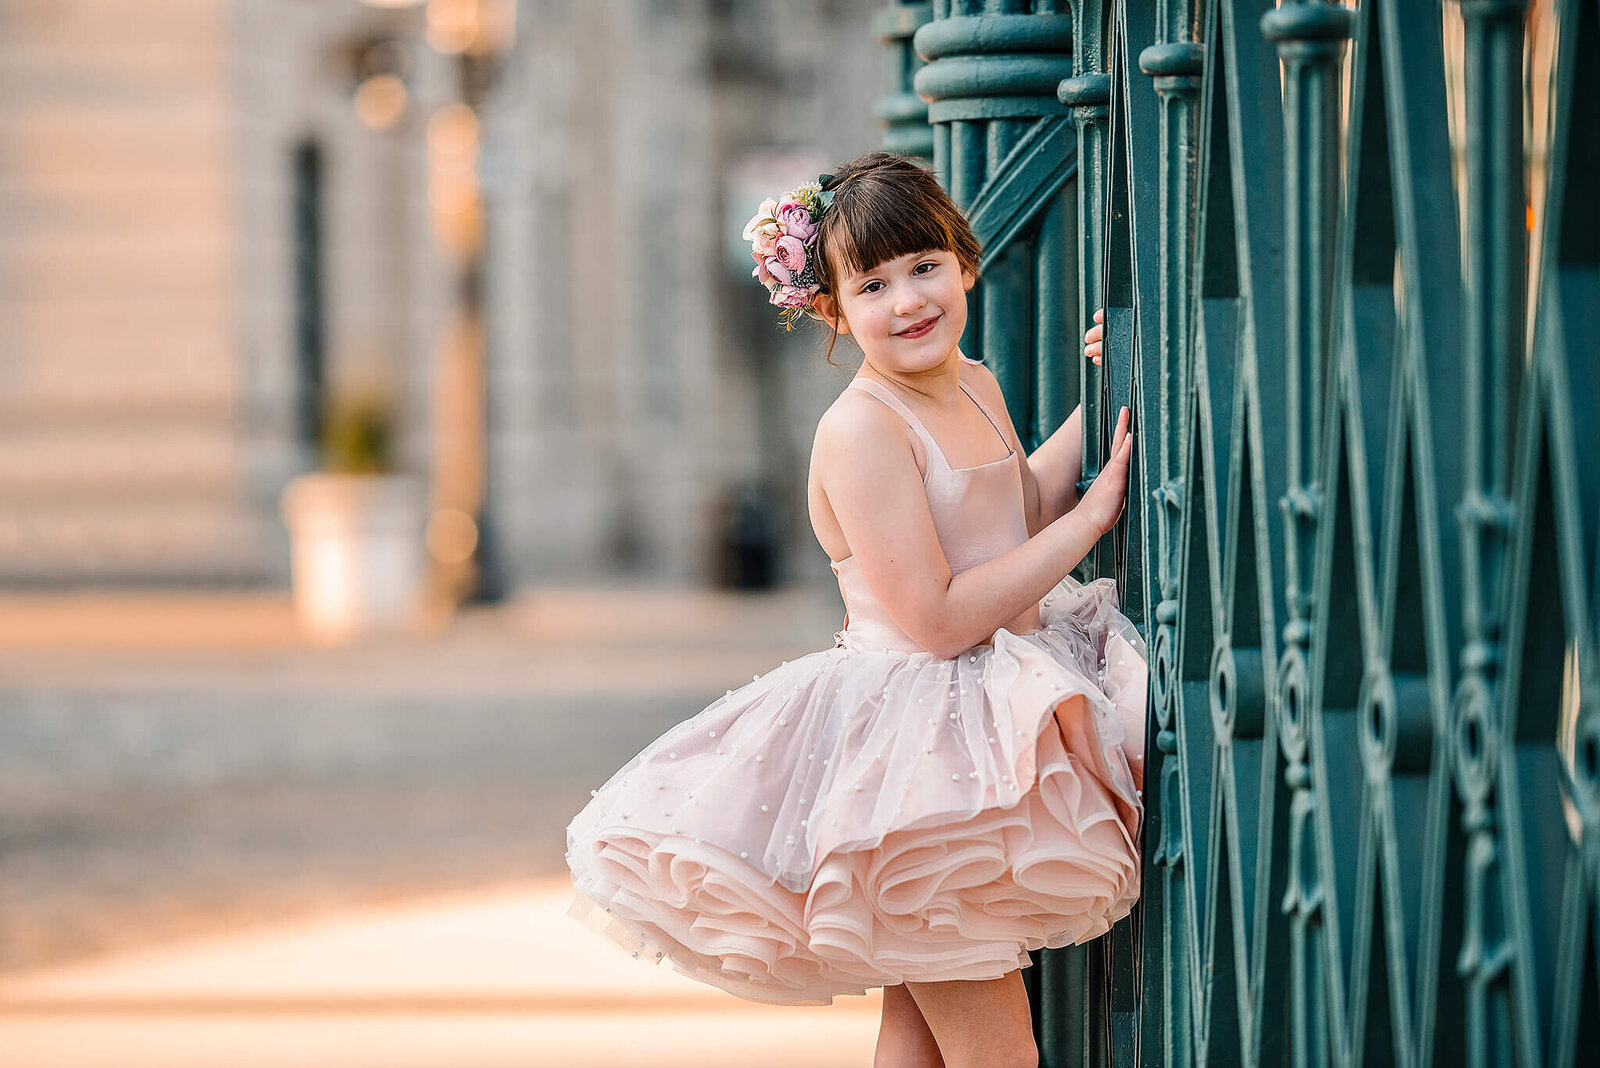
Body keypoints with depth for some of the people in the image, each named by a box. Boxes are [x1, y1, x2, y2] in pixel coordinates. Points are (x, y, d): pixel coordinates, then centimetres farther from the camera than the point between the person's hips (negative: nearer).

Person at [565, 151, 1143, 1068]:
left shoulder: (976, 387, 8)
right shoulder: (863, 427, -19)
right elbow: (938, 620, -24)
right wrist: (1091, 518, -17)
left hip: (993, 720, 9)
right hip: (913, 747, -9)